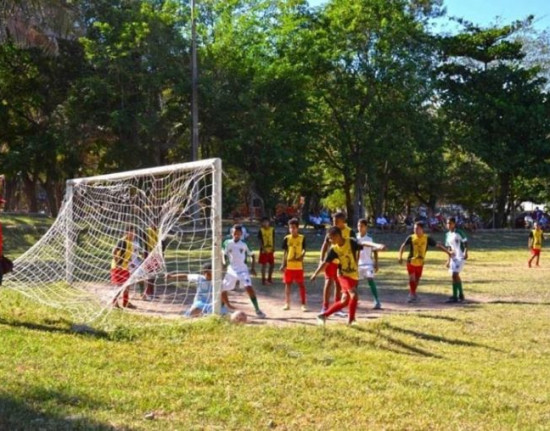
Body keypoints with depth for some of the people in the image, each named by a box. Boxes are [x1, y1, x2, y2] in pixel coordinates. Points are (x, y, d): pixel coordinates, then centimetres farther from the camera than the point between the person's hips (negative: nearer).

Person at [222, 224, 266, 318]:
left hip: (242, 269, -3)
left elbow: (252, 255, 8)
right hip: (231, 270, 3)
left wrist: (252, 268, -1)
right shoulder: (228, 243, 3)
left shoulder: (244, 244, 0)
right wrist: (224, 262, -10)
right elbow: (224, 255, 10)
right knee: (222, 289, 5)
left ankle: (257, 309, -20)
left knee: (249, 287, -22)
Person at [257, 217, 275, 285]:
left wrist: (273, 248, -2)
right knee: (264, 265, -1)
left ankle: (269, 278, 23)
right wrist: (263, 248, -19)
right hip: (264, 250, -4)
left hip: (271, 250, 4)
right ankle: (263, 279, 8)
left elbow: (273, 239, 8)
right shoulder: (261, 230, -7)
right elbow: (260, 240, -9)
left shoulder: (272, 229, 4)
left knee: (272, 264, 8)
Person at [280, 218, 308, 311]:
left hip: (299, 266, -2)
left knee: (301, 284, 0)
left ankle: (303, 304, 6)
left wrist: (301, 256, -24)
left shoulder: (302, 238, -1)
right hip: (288, 265, 2)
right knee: (287, 284, 8)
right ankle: (287, 303, 17)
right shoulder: (287, 238, 3)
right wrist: (283, 264, 2)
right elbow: (285, 252, 6)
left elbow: (304, 250, -2)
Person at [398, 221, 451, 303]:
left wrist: (448, 252, -2)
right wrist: (400, 256, -9)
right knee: (412, 278, -11)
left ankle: (412, 294, 30)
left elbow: (438, 245, -1)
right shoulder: (411, 237, -8)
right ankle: (413, 294, 4)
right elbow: (403, 246, 2)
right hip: (411, 262, -2)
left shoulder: (427, 238, -6)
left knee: (417, 280, 10)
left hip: (420, 263, 2)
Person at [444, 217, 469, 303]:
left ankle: (455, 297, -13)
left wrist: (465, 253, -23)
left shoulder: (459, 232, -8)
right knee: (456, 276, 13)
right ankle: (461, 295, 27)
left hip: (460, 256, -8)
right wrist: (448, 259, 17)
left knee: (454, 275, -15)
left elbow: (465, 243, -8)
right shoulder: (447, 234, 12)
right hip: (453, 257, 8)